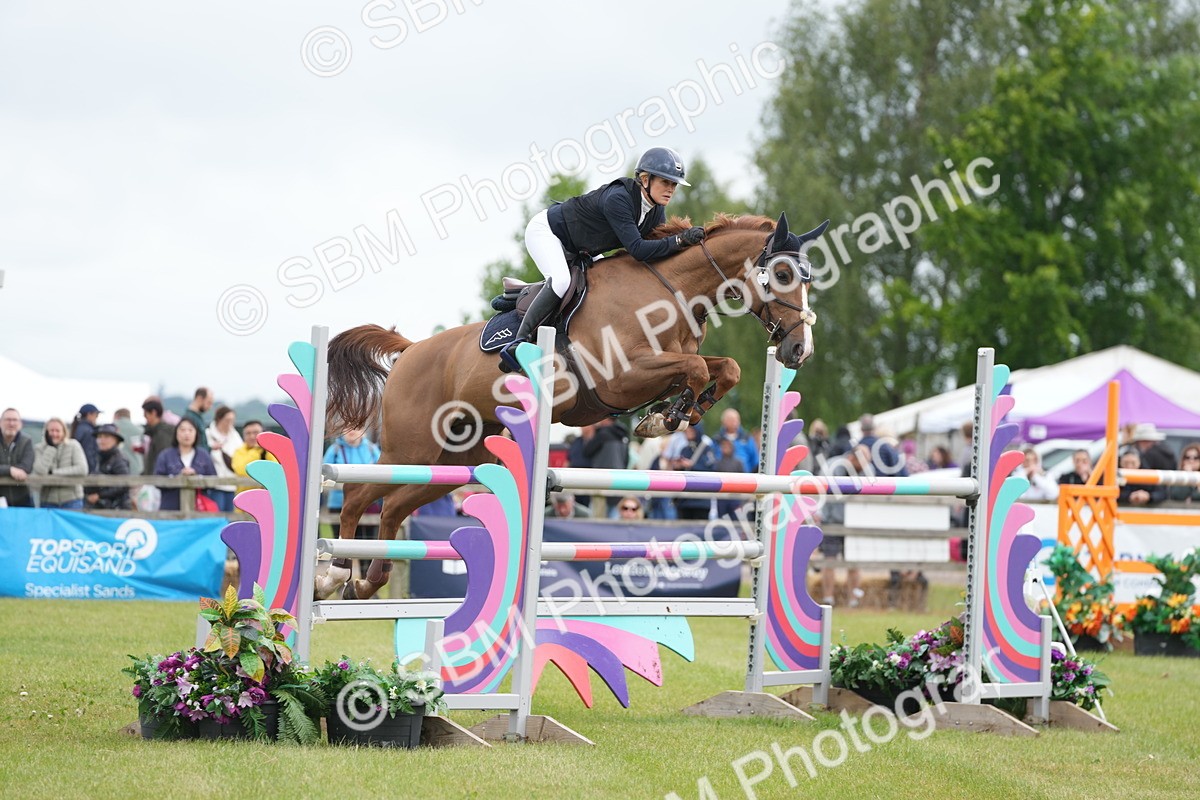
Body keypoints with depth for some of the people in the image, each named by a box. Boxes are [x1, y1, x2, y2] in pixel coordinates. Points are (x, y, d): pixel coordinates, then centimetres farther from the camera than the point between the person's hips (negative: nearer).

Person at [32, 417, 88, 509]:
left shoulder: (73, 445, 0)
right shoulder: (39, 448, 2)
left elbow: (82, 469, -13)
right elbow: (40, 471, -15)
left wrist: (54, 472, -12)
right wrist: (50, 447, -13)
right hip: (48, 501, 1)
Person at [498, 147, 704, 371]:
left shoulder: (657, 212, -10)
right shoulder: (617, 199, -36)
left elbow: (657, 251, -2)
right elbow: (637, 249, -42)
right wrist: (680, 240, -45)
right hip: (545, 230, -9)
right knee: (560, 281, -31)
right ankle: (518, 343, -28)